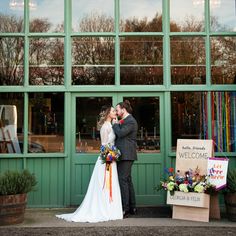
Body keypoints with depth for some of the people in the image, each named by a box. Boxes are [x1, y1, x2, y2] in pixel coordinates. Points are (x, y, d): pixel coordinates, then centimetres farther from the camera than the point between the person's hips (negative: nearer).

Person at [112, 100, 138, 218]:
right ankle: (132, 207, 21)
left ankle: (125, 209, -7)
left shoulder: (130, 121, -11)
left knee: (123, 180, -10)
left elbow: (121, 133, -22)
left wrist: (115, 124, -8)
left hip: (126, 155, -11)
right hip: (124, 155, 11)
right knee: (127, 180, 13)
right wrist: (117, 124, 8)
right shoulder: (124, 121, 19)